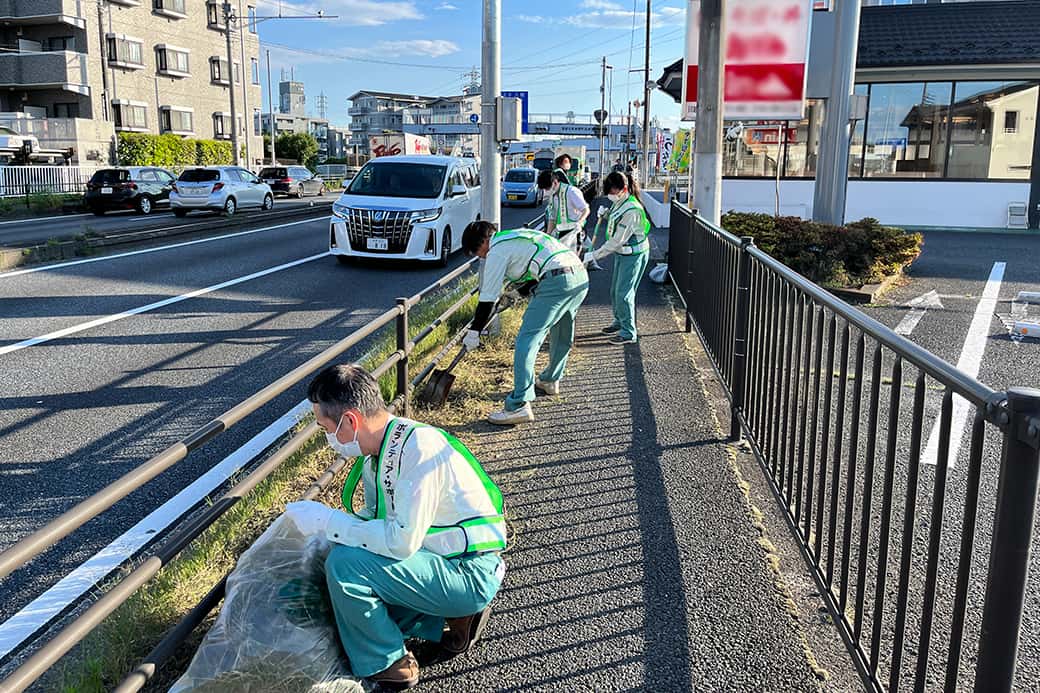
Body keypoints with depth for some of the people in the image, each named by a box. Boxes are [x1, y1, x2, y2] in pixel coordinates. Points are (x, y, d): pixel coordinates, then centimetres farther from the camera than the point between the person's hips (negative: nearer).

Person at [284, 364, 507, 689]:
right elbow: (374, 517, 15)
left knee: (344, 565, -21)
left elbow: (401, 541, -27)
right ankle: (450, 616, 12)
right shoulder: (377, 449, 2)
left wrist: (327, 520, -20)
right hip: (442, 559, 10)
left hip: (471, 574, -10)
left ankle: (388, 665, 0)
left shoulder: (419, 447, -25)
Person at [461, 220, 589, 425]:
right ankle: (550, 381, 47)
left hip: (557, 281, -10)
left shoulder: (497, 251, 3)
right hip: (581, 276, 10)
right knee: (562, 334, 26)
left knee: (527, 339, -8)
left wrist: (474, 331, 9)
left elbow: (488, 298, 2)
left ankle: (519, 405, -13)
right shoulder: (517, 235, 29)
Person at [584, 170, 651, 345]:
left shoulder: (632, 210, -28)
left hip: (634, 255, -10)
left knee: (624, 292, -7)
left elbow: (617, 241, -28)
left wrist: (594, 255, -25)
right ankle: (619, 322, 35)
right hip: (622, 253, 10)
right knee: (615, 290, 17)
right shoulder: (619, 203, 1)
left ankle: (629, 332, 2)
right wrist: (606, 214, 0)